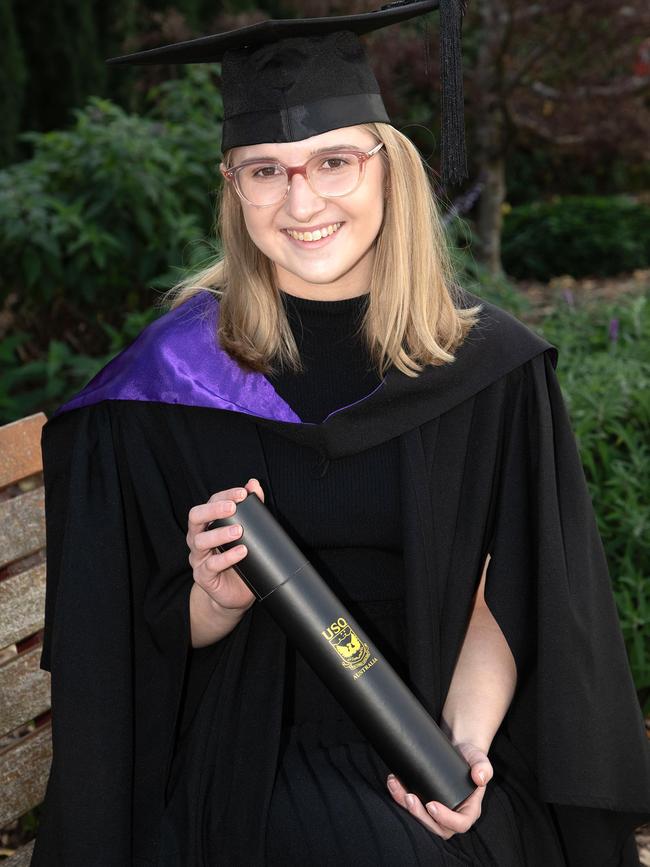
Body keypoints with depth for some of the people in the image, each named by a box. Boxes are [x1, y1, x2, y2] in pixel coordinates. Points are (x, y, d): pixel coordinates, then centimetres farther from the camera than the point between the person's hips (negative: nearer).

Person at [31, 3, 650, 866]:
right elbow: (165, 630, 3)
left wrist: (468, 735, -14)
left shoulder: (488, 365, -1)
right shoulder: (181, 370, -4)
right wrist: (219, 599, -18)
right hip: (255, 754, -1)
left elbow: (502, 590, 2)